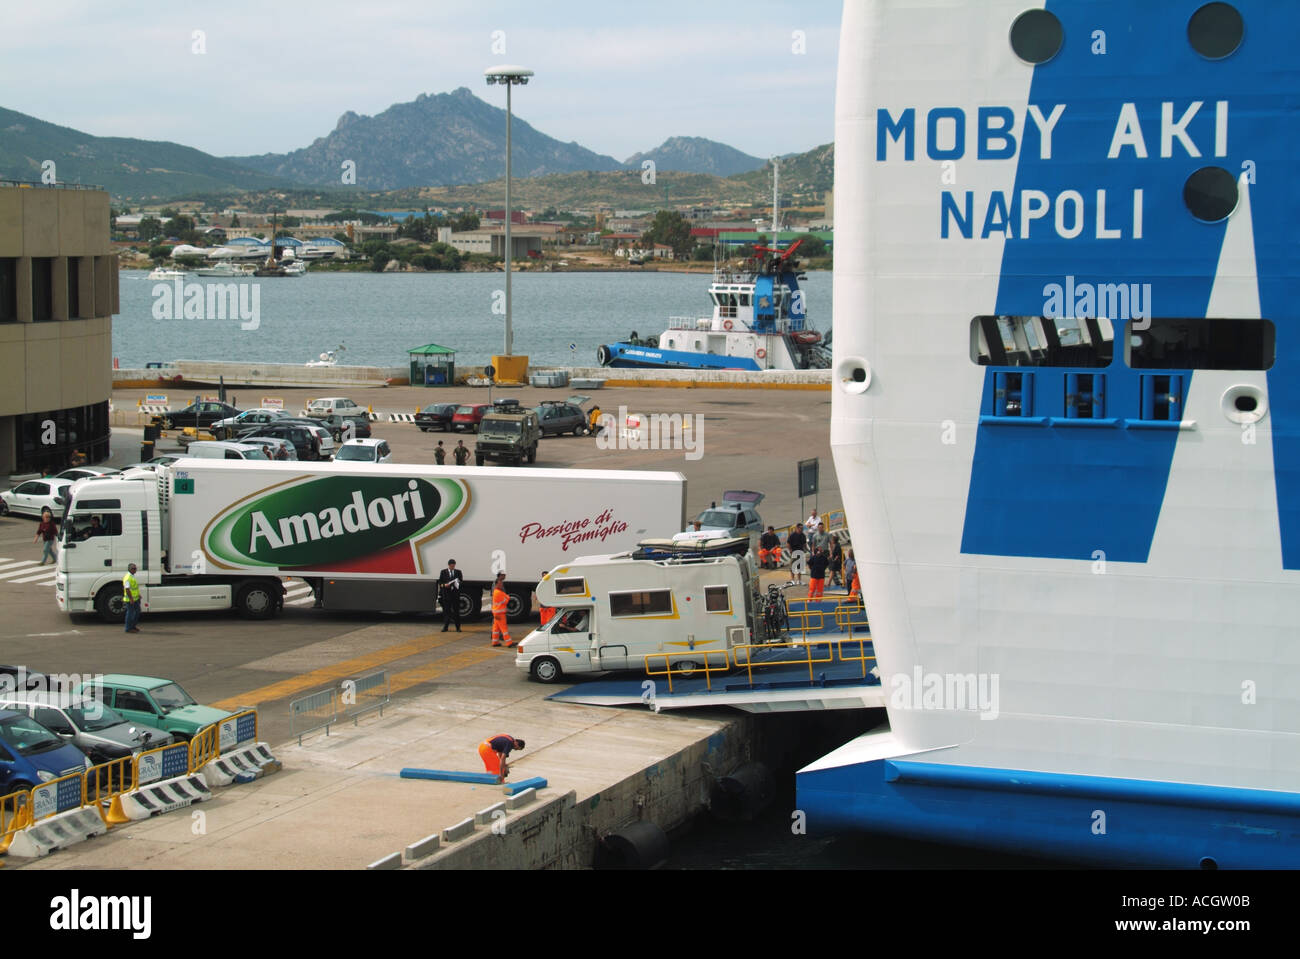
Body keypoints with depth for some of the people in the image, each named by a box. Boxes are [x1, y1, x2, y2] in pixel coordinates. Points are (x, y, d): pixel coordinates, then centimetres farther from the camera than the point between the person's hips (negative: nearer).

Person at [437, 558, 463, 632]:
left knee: (456, 611, 3)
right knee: (446, 610, -2)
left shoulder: (458, 572, 10)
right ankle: (445, 627, 1)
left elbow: (462, 582, 9)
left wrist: (459, 584, -13)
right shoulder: (443, 572, 8)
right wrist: (444, 585, -14)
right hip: (446, 594, -1)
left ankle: (458, 627, 7)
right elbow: (440, 583, 7)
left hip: (455, 595, 1)